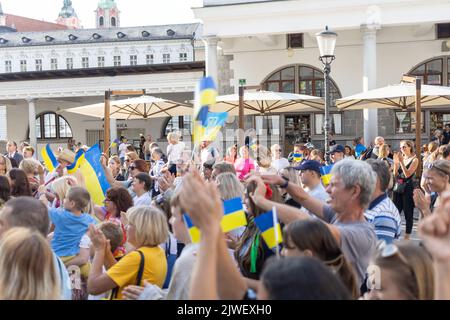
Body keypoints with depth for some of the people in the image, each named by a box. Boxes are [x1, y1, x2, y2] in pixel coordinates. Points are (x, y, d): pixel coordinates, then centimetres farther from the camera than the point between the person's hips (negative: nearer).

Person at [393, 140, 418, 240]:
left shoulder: (414, 160, -4)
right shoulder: (401, 158, 8)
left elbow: (407, 174, -16)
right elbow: (395, 175, 7)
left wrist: (401, 161, -17)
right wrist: (395, 163, -4)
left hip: (408, 188, -5)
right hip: (398, 187, 5)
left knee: (408, 213, 2)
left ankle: (407, 236, 8)